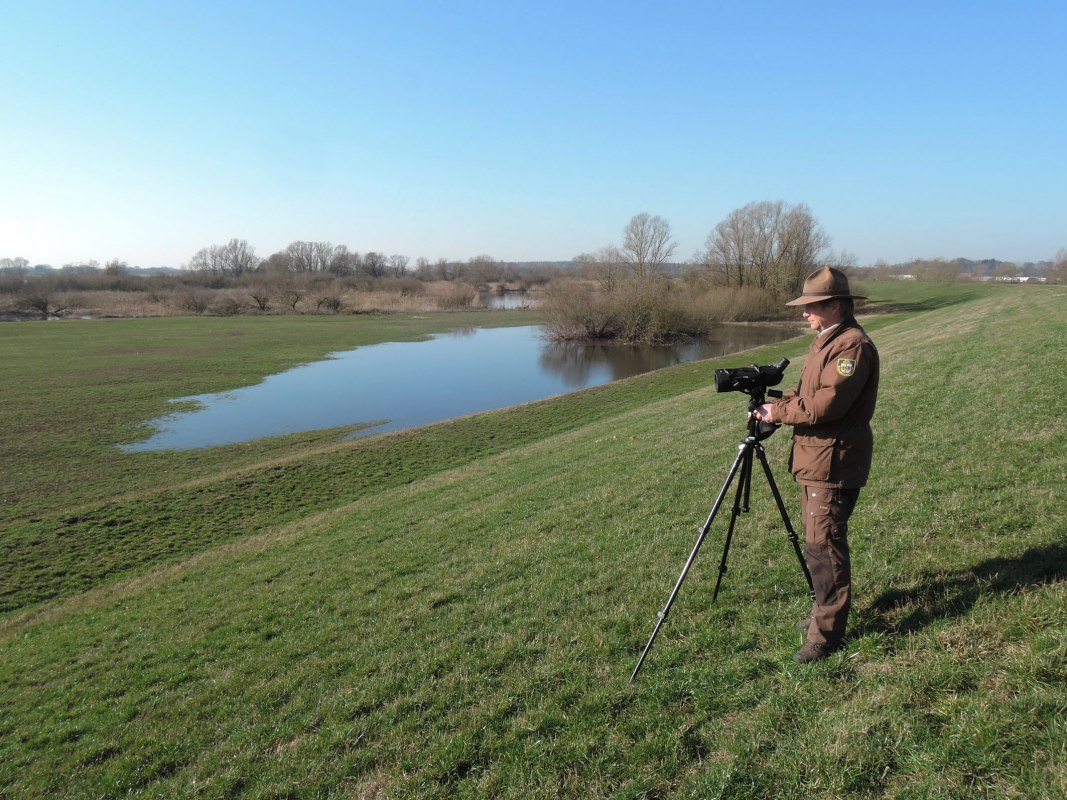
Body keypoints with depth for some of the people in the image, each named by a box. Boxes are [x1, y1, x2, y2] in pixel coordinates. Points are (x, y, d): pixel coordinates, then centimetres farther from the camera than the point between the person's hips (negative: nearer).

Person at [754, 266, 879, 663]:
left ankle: (827, 632, 2)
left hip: (834, 461, -10)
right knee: (817, 541, 17)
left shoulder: (853, 346, -16)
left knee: (824, 544, -7)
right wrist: (777, 400, 1)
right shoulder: (826, 340, 16)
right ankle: (825, 610, 31)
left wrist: (777, 413, -14)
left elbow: (825, 404, -24)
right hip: (814, 457, 10)